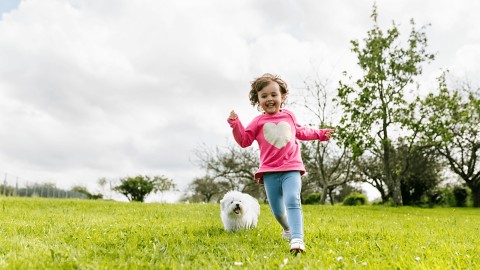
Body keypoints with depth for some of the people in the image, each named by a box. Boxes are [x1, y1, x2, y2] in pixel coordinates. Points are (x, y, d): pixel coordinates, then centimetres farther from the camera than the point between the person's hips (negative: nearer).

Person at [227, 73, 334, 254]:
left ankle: (297, 239, -31)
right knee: (277, 210, 9)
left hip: (291, 168, 0)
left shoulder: (289, 116, 14)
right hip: (269, 171, 0)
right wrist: (235, 124, -9)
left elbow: (300, 132, 32)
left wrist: (319, 134, 36)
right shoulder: (258, 122, 6)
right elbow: (245, 141, 2)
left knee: (292, 201, -22)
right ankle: (287, 228, 41)